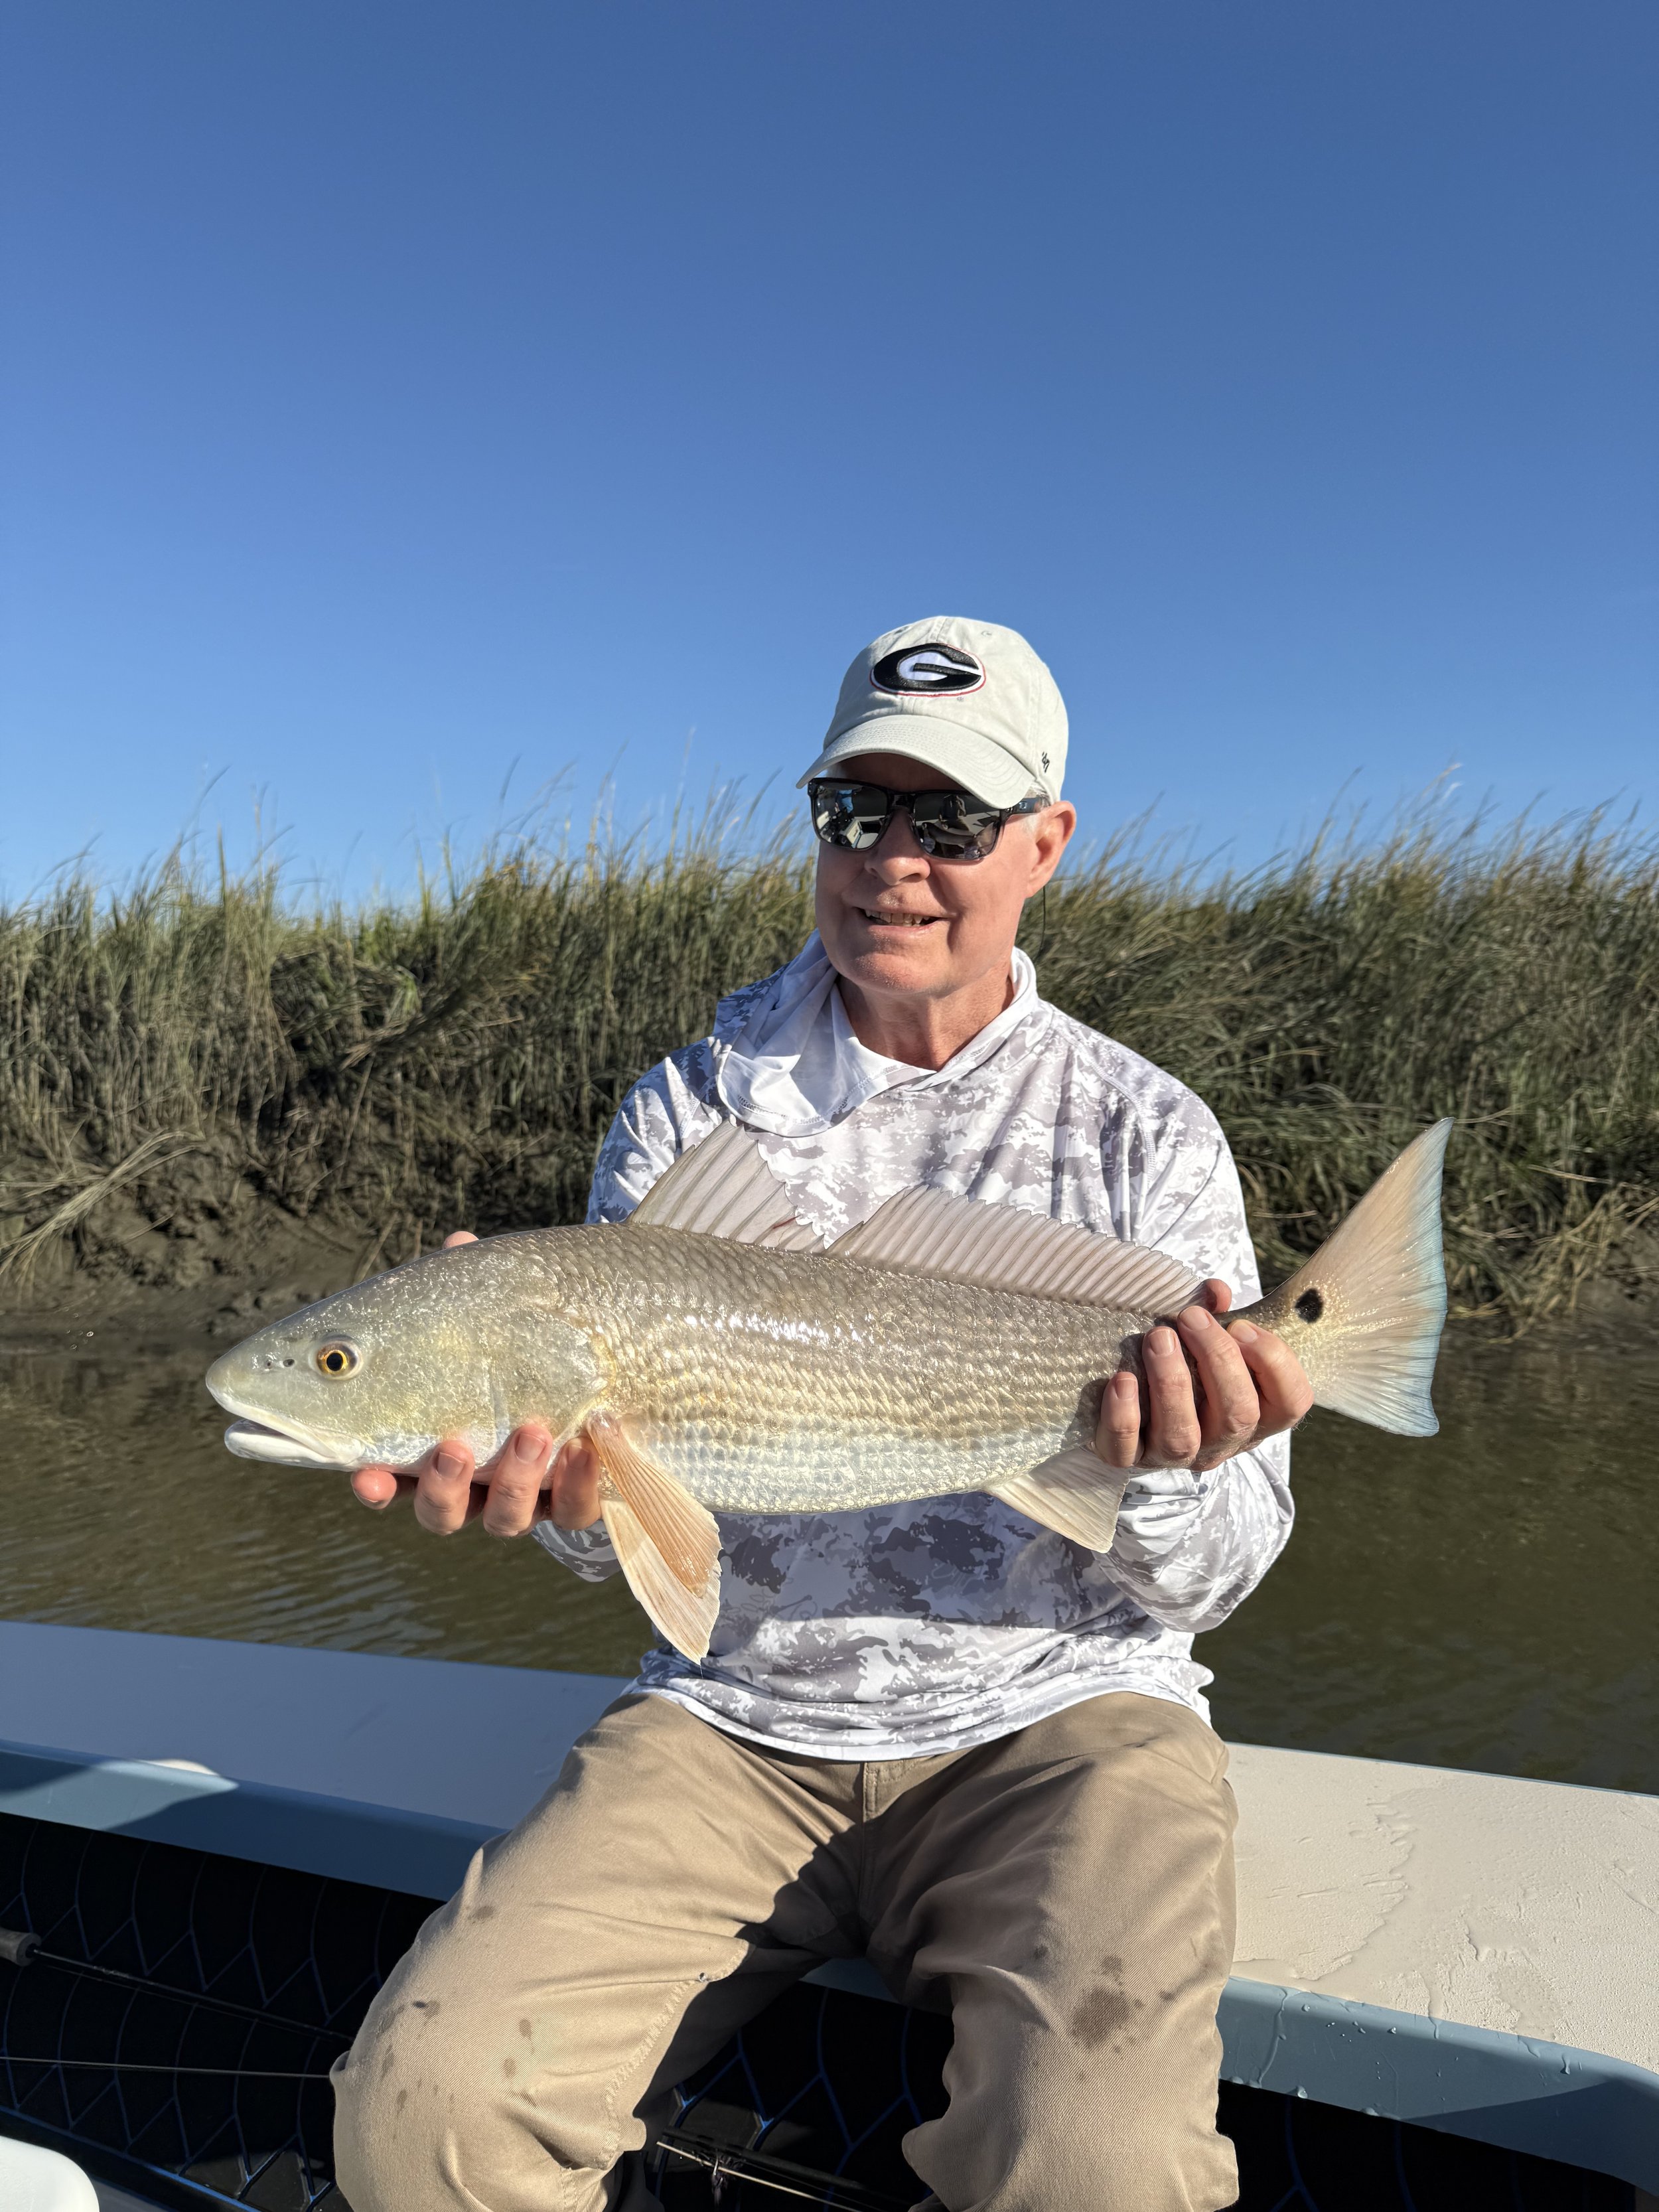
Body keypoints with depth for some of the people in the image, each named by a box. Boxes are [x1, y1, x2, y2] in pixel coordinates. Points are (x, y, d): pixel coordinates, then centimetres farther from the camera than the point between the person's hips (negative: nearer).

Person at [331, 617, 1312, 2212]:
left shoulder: (1144, 1133, -1)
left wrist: (1159, 1481, -24)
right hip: (734, 1721, 2)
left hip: (1053, 1719, -1)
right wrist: (554, 1480, -21)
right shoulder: (685, 1113, 3)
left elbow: (1215, 1577, -1)